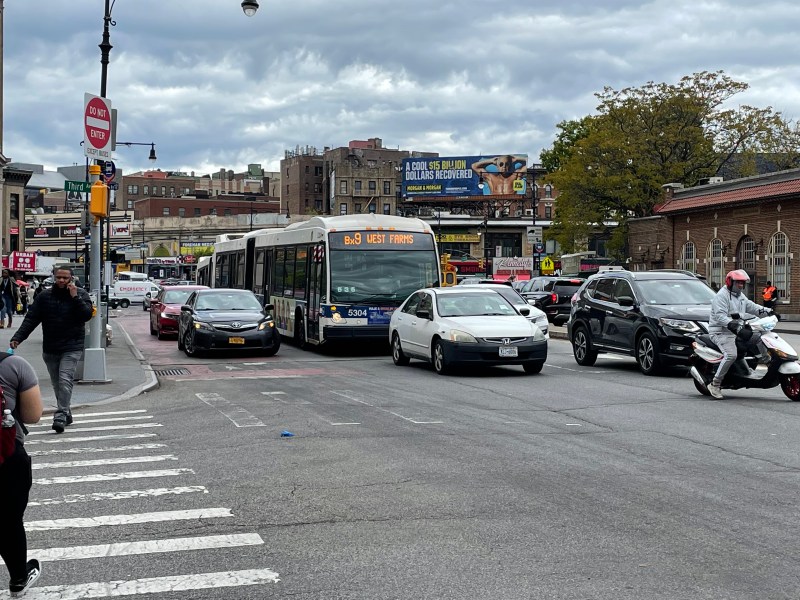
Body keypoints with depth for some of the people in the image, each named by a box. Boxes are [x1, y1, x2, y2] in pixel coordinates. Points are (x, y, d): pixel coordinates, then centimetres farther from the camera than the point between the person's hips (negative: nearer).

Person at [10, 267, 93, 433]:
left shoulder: (81, 294, -1)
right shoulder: (45, 296, 5)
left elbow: (87, 315, -14)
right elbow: (31, 319, 1)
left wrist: (75, 297, -20)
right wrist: (18, 337, -10)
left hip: (71, 348, -4)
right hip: (50, 349, 4)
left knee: (65, 380, -17)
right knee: (57, 383, 11)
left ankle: (60, 416, -20)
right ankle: (66, 413, 26)